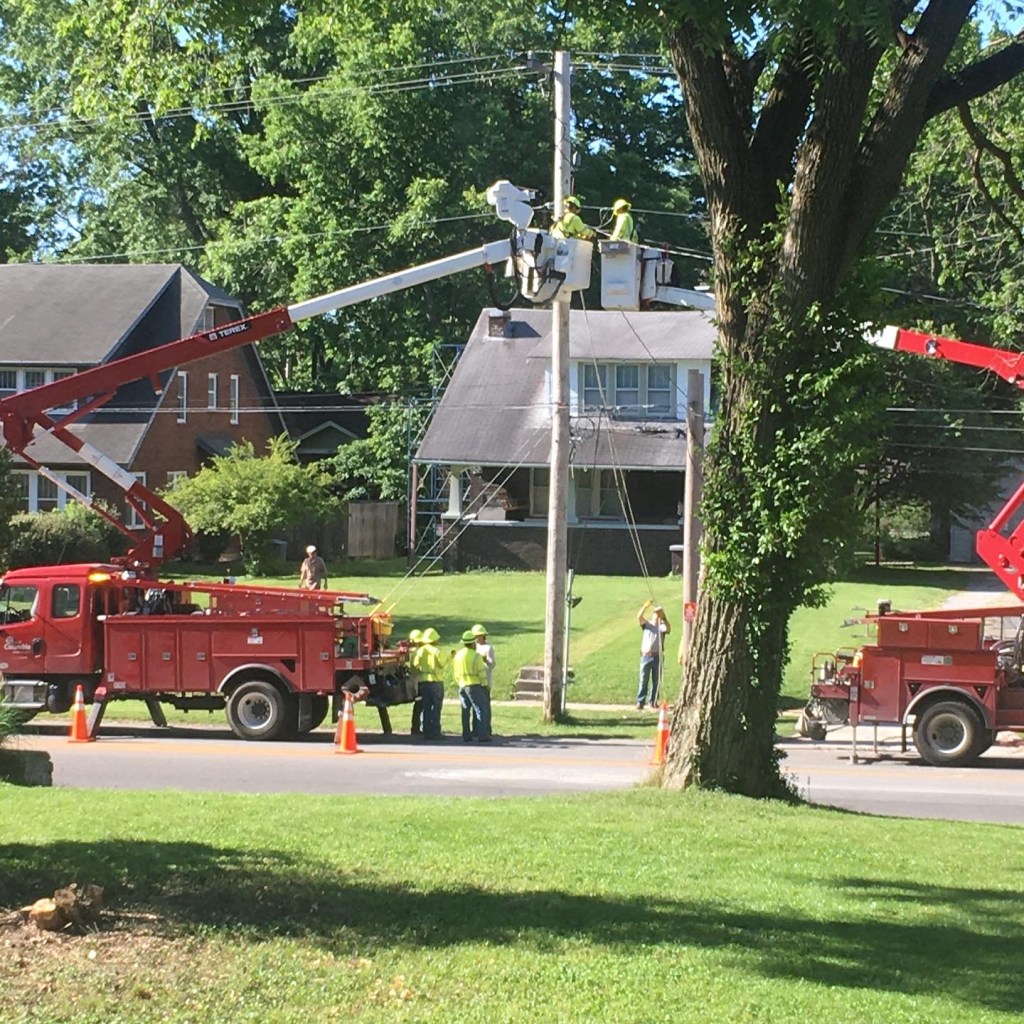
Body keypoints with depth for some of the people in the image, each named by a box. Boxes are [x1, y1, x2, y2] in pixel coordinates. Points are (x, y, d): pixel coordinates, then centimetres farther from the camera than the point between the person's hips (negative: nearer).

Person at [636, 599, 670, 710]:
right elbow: (639, 617, -10)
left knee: (656, 681, 6)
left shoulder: (662, 626, 7)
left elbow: (668, 629, -15)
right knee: (643, 680, -3)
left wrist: (663, 618, -28)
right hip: (646, 656, -1)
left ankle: (654, 702, 14)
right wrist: (645, 607, -26)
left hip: (657, 657, 1)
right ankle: (640, 702, -5)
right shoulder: (647, 624, 9)